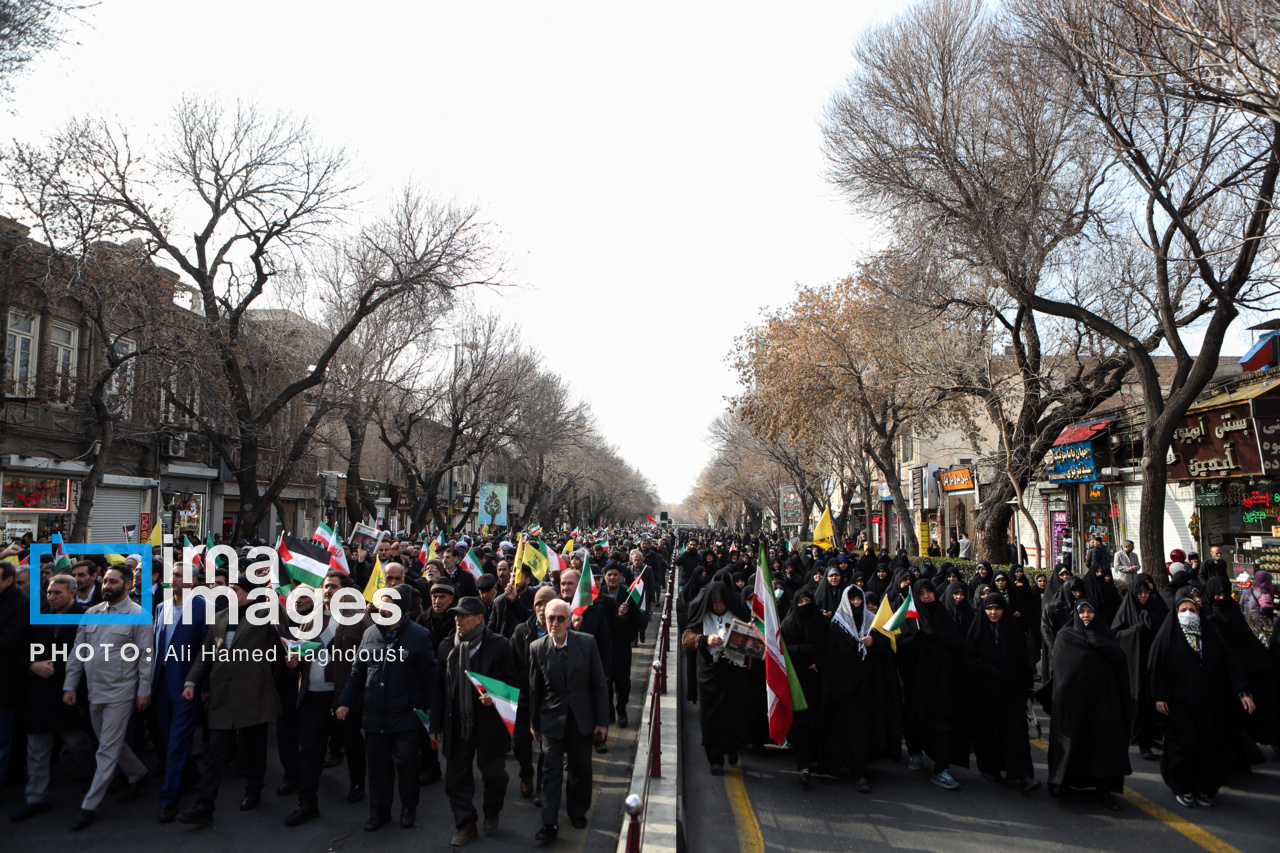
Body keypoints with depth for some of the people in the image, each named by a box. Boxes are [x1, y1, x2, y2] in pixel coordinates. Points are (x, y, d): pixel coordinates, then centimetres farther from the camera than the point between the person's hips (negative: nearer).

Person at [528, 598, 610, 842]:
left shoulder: (587, 642, -9)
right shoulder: (537, 648, -8)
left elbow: (599, 684, -3)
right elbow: (534, 689, 1)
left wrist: (602, 721, -3)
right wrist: (534, 723, 6)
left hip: (581, 719, 1)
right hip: (552, 720, -1)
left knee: (581, 768, 13)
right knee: (551, 771, -1)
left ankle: (578, 811, 34)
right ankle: (549, 824, 8)